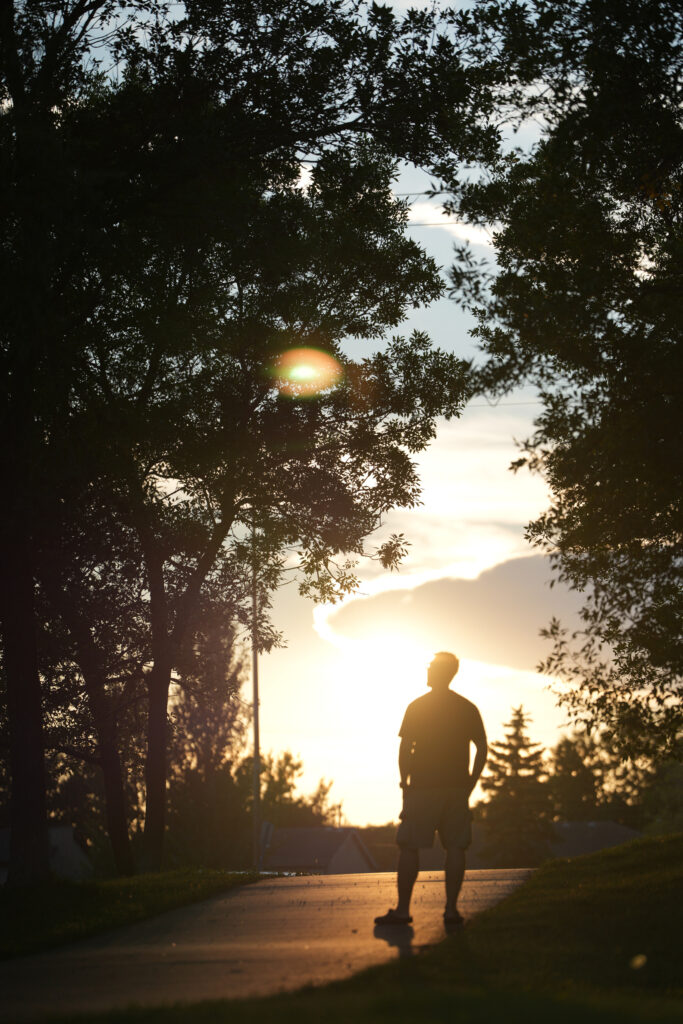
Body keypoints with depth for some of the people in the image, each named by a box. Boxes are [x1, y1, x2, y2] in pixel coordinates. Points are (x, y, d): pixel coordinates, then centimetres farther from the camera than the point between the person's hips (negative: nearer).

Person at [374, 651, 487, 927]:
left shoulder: (417, 707, -1)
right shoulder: (468, 708, 7)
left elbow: (405, 749, -4)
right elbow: (482, 748, 5)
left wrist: (405, 781, 5)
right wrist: (470, 783, 11)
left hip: (423, 786, -3)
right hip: (457, 787, 3)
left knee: (409, 845, 0)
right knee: (455, 847, 3)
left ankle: (402, 909, -3)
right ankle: (451, 909, -1)